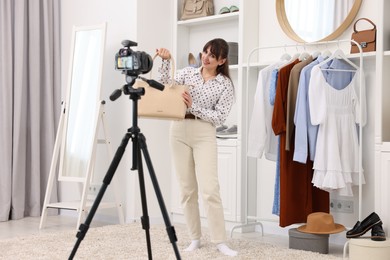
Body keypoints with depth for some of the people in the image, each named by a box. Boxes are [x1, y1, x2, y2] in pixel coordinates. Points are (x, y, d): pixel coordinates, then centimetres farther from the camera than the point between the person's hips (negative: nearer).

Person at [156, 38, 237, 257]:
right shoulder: (187, 72, 10)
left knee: (210, 189, -14)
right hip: (179, 131, 3)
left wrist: (194, 106, -16)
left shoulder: (225, 84, 1)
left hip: (204, 134, -3)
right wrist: (166, 62, -11)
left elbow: (220, 117, -6)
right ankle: (195, 238, 15)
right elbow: (166, 87, -1)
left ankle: (220, 241, -7)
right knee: (187, 189, 5)